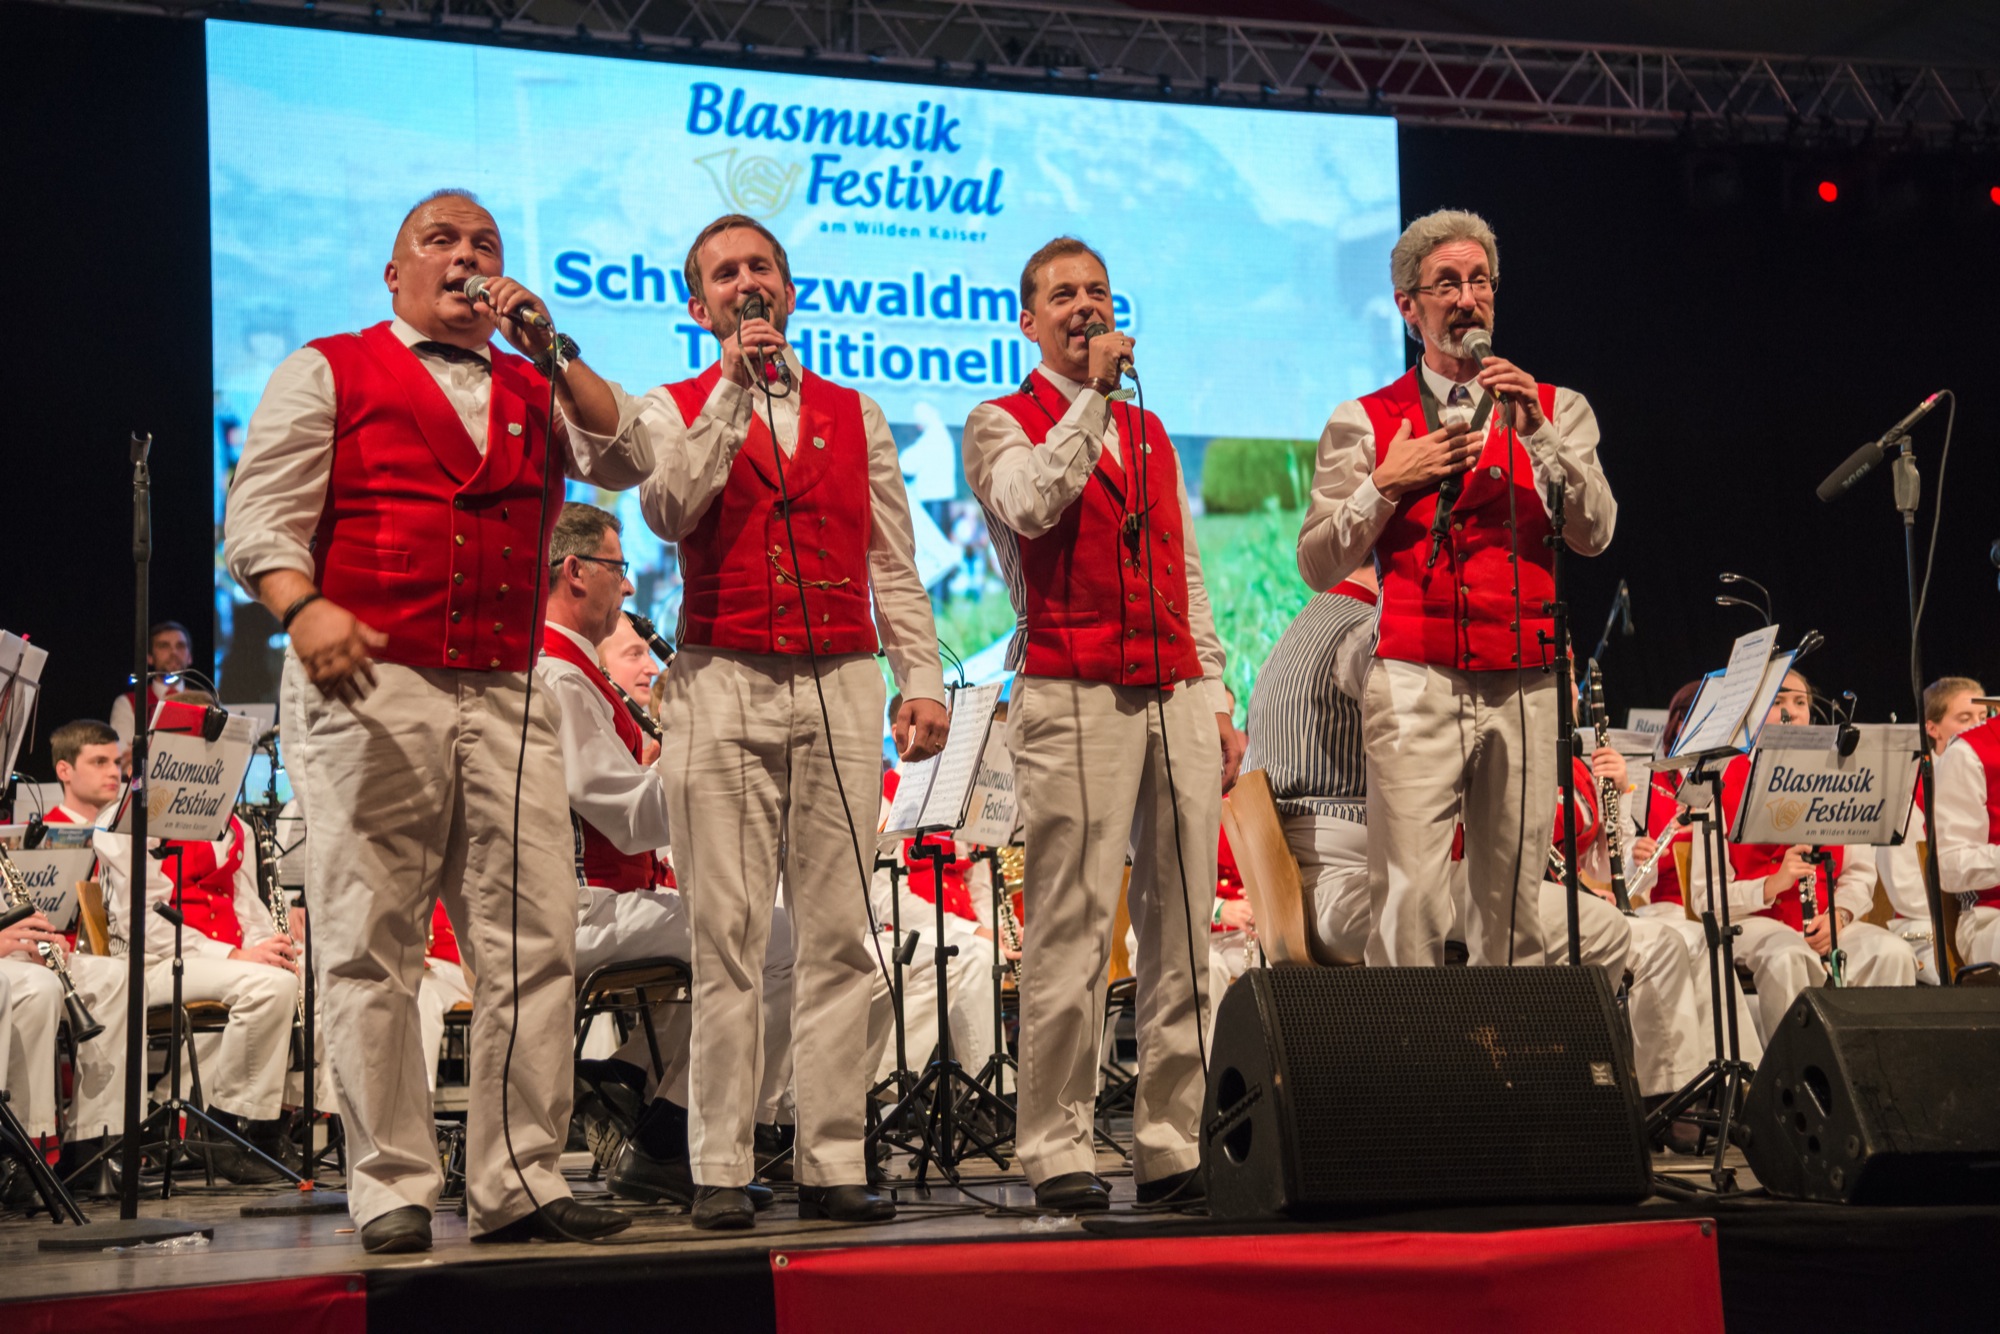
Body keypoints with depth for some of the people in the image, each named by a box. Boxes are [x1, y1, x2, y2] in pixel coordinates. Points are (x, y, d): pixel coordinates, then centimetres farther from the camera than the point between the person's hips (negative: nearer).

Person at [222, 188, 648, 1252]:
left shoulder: (535, 390, 23)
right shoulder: (329, 372, 12)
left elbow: (629, 463, 7)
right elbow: (260, 515, 2)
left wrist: (550, 354, 3)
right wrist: (304, 608, -17)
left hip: (507, 697, 4)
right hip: (370, 688, -4)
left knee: (534, 944, -3)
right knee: (371, 945, -5)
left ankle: (520, 1181, 2)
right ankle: (391, 1189, 1)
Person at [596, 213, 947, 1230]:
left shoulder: (854, 415, 18)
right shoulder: (669, 412, 11)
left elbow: (893, 563, 16)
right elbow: (669, 510, -10)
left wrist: (922, 677, 6)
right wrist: (734, 390, -9)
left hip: (840, 686, 2)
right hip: (724, 685, -2)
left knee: (836, 935, -1)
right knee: (727, 937, -5)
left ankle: (833, 1164, 2)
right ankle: (722, 1171, -1)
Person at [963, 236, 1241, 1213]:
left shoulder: (1152, 435, 23)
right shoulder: (1000, 425, 6)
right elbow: (1031, 504, -16)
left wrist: (1216, 700, 15)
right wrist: (1093, 396, -10)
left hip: (1176, 698, 6)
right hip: (1073, 699, -5)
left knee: (1182, 936, 3)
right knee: (1070, 937, -7)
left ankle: (1172, 1144, 8)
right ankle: (1057, 1151, -2)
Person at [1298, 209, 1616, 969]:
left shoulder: (1557, 411, 15)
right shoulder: (1365, 422, 9)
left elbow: (1594, 534, 1)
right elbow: (1318, 564, 6)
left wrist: (1537, 432, -9)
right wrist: (1387, 483, -6)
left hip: (1523, 686, 2)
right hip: (1415, 685, -2)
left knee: (1514, 903, 3)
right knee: (1409, 900, -11)